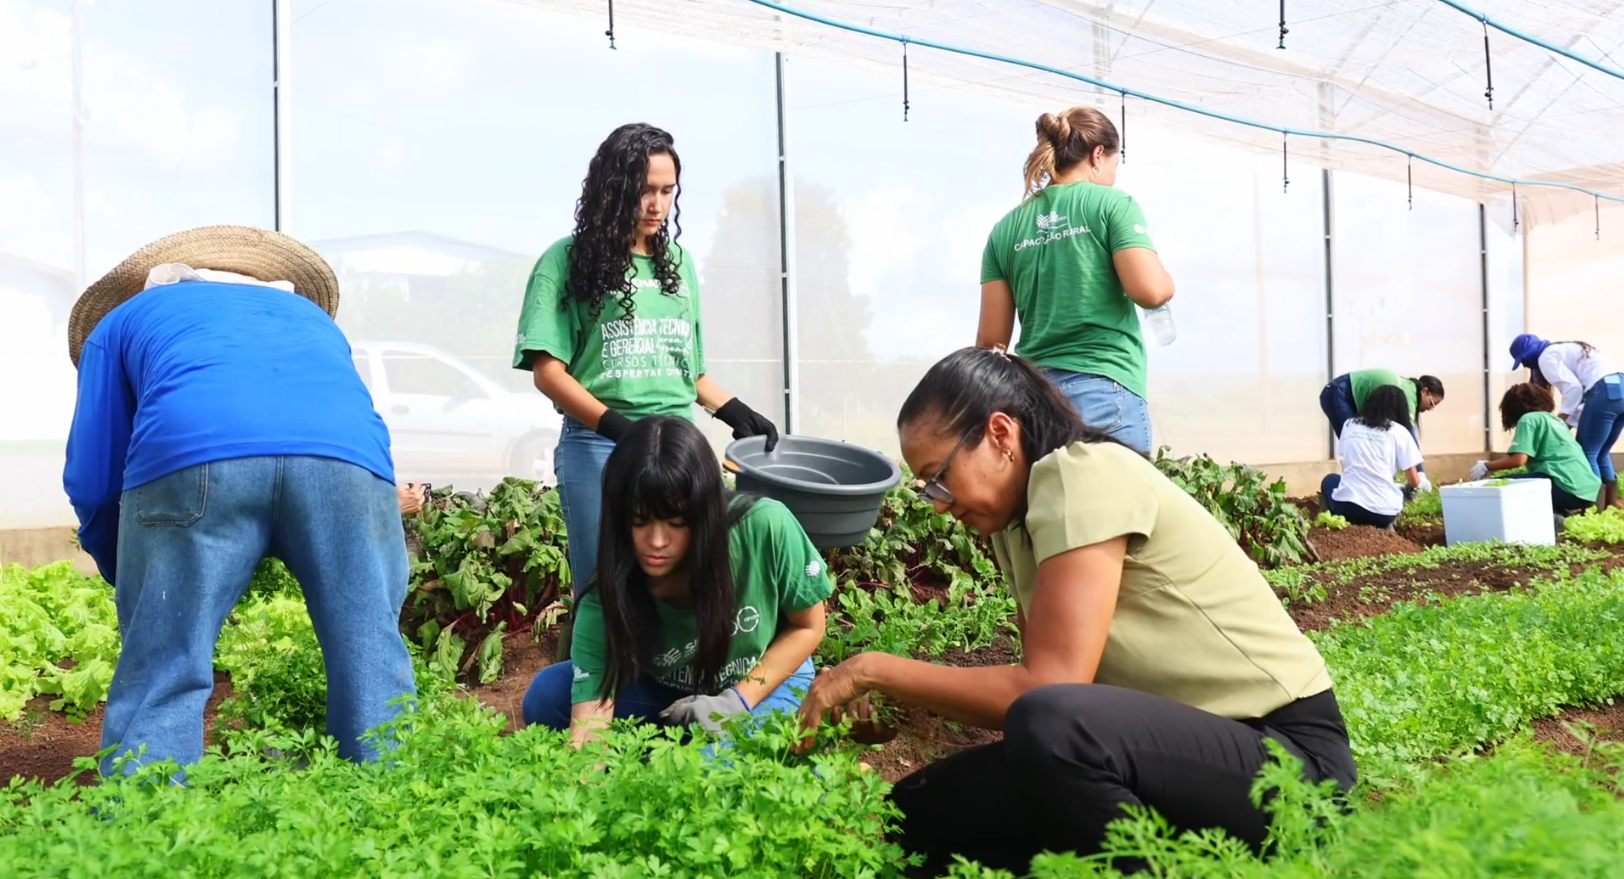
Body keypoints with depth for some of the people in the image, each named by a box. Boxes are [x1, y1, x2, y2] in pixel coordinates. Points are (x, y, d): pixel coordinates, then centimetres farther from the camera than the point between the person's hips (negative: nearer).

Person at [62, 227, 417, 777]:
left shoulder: (123, 320, 36)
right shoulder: (311, 316, 44)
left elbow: (93, 481, 27)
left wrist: (127, 579, 43)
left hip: (188, 453, -2)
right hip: (348, 456, 2)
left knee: (161, 677, 7)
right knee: (373, 664, 10)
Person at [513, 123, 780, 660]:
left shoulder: (678, 262, 14)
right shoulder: (568, 260, 0)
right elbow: (549, 372, -6)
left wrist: (736, 412, 6)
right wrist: (621, 429, -18)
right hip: (599, 449, -4)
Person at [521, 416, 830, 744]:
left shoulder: (765, 527, -31)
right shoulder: (608, 597, -27)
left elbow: (808, 627, -13)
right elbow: (588, 726, -32)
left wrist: (740, 699, -23)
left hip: (769, 682, -2)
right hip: (666, 694, 2)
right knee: (546, 697, -20)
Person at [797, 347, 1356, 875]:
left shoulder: (1082, 475, -17)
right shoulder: (1018, 520, 10)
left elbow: (1049, 688, -24)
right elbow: (1040, 689, 8)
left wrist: (875, 669, -16)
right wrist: (900, 699, -3)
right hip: (1176, 743, 9)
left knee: (1051, 725, -37)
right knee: (919, 812, -3)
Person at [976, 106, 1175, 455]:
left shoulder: (1007, 228, 11)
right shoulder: (1111, 203, 0)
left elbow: (991, 338, 9)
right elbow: (1150, 290, -12)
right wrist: (1167, 282, 10)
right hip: (1104, 389, -4)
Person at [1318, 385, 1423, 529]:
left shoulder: (1349, 425, 15)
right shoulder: (1399, 431, 7)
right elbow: (1414, 481, 8)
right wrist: (1407, 489, 30)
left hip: (1347, 506, 1)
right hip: (1383, 512, -1)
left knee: (1330, 480, 33)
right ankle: (1382, 526, 7)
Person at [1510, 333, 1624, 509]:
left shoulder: (1546, 357, 2)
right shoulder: (1565, 351, 30)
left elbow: (1573, 388, -10)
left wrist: (1559, 420, -5)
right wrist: (1569, 422, 15)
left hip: (1604, 393, -9)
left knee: (1586, 455, -2)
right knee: (1600, 455, 18)